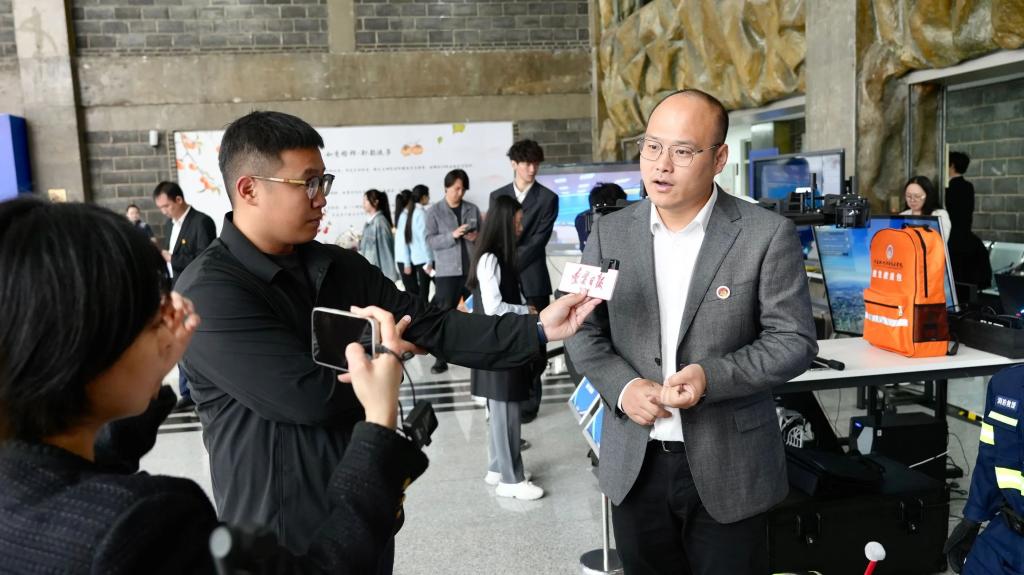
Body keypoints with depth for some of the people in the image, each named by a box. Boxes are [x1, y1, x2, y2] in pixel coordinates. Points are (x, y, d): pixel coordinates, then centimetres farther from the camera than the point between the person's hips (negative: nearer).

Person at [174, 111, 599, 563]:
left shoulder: (342, 268, 2)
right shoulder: (208, 292, -21)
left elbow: (433, 328, -2)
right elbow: (311, 394, -27)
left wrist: (538, 328, -12)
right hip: (283, 536, -6)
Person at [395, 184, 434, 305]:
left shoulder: (405, 213, 6)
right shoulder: (421, 212, -12)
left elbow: (402, 238, 5)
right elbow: (424, 238, -14)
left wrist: (407, 263, 8)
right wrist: (429, 261, -11)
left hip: (410, 259, 6)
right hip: (422, 259, -6)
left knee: (412, 293, 9)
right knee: (423, 292, -1)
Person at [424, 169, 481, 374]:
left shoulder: (473, 209, 8)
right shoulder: (434, 211, 2)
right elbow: (431, 241, -7)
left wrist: (477, 237, -11)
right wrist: (453, 235, -20)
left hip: (472, 269, 3)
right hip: (447, 271, -2)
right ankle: (441, 359, 5)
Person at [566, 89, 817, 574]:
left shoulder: (767, 235, -9)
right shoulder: (610, 232, 1)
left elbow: (794, 340, -8)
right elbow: (586, 330, 5)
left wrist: (712, 375, -23)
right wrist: (622, 387, -13)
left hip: (726, 469, -3)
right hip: (634, 465, 3)